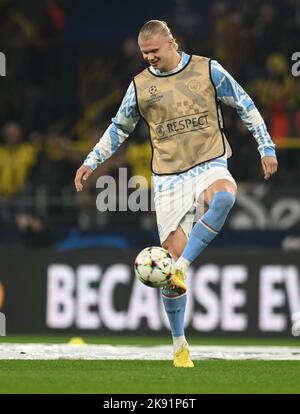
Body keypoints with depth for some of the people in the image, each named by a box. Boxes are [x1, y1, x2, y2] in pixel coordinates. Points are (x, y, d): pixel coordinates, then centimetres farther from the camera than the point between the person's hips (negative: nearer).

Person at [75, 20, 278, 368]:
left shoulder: (208, 70, 0)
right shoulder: (140, 85, 5)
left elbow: (245, 107, 8)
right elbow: (119, 128, 20)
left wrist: (266, 148, 5)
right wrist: (91, 161, 13)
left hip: (209, 165, -2)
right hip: (168, 177, 2)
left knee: (224, 197, -40)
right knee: (173, 254, -3)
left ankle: (180, 268, -37)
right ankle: (179, 345, 9)